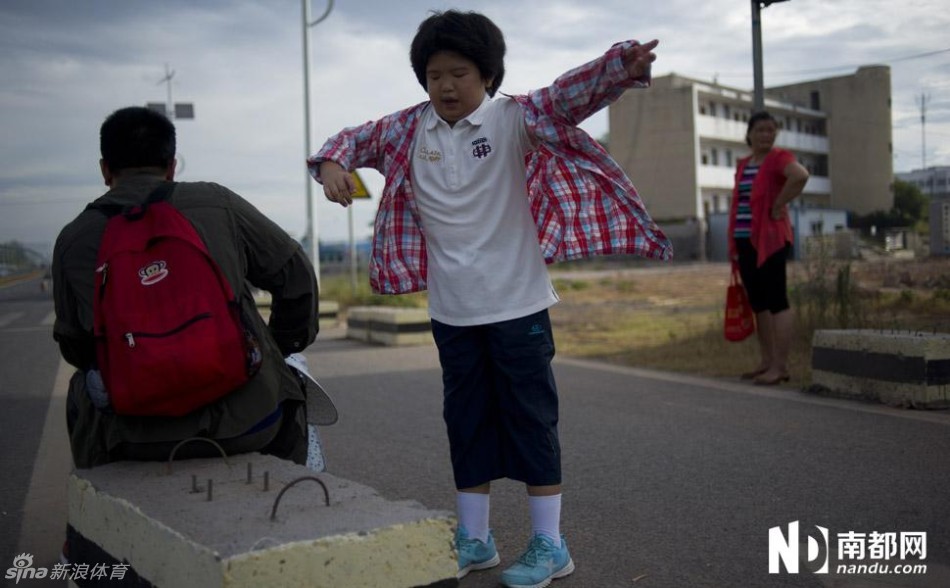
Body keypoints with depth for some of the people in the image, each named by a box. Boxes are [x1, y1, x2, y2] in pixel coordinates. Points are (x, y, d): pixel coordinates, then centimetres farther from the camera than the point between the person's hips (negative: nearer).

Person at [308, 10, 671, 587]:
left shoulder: (513, 118, -9)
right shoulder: (410, 129, 3)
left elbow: (569, 96, -22)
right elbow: (357, 137, 14)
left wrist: (622, 67, -41)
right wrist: (332, 163, -9)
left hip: (517, 302, -4)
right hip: (450, 309, 5)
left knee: (530, 415, 3)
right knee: (466, 418, 13)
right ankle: (475, 539, 28)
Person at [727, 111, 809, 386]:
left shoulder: (779, 158, -6)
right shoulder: (743, 165, 18)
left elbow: (800, 175, -28)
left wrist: (779, 205, -18)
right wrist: (732, 242, 14)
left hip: (770, 240, -8)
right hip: (745, 241, 8)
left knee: (776, 301, -7)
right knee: (757, 303, 11)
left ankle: (780, 366, -6)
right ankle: (766, 361, 19)